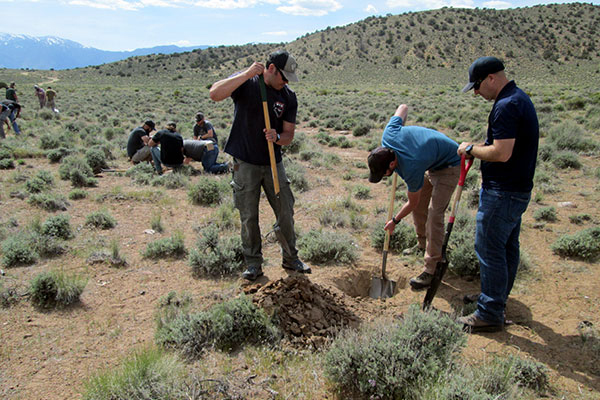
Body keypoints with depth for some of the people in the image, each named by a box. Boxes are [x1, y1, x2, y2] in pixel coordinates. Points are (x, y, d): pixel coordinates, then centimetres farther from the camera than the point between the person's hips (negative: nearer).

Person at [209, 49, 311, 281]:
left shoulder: (289, 97, 2)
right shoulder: (245, 83, -7)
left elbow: (289, 135, 2)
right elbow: (215, 94, -25)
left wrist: (277, 138, -22)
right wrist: (247, 74, -30)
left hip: (273, 163, 3)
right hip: (245, 163, -3)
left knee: (286, 213, 7)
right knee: (249, 217, 3)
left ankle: (290, 259, 25)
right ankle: (253, 264, 19)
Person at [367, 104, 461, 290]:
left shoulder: (411, 169, -38)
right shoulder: (389, 135, -24)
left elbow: (412, 203, -19)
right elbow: (403, 107, -4)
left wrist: (395, 221, -4)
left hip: (449, 166, -9)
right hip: (431, 162, 9)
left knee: (434, 214, -17)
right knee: (420, 206, 13)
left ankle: (430, 269, -13)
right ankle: (422, 245, 33)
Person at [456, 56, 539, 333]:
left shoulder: (506, 106, -21)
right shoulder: (520, 98, 13)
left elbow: (501, 153, -27)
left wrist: (471, 149, -12)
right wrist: (482, 147, 9)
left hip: (502, 193, -11)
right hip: (518, 188, 11)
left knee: (489, 250, -3)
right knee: (508, 246, 18)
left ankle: (490, 315, 7)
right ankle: (498, 298, 34)